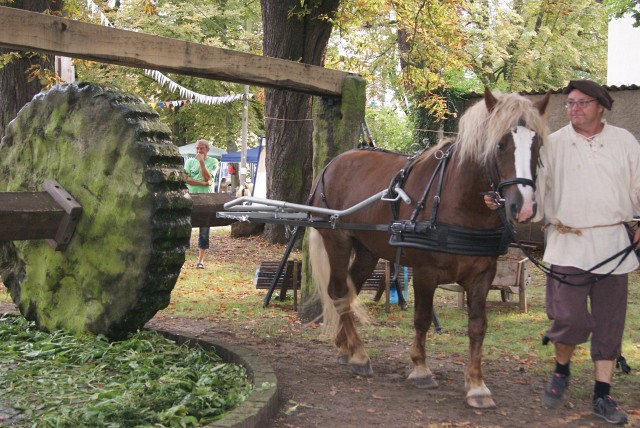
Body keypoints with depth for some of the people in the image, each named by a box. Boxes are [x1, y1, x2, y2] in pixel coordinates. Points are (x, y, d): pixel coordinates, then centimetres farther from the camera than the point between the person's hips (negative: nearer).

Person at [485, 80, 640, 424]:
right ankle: (561, 370, 22)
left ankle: (602, 396, 18)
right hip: (567, 244, -2)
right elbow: (535, 187, -3)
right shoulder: (553, 144, 2)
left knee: (610, 321, 7)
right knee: (569, 318, -9)